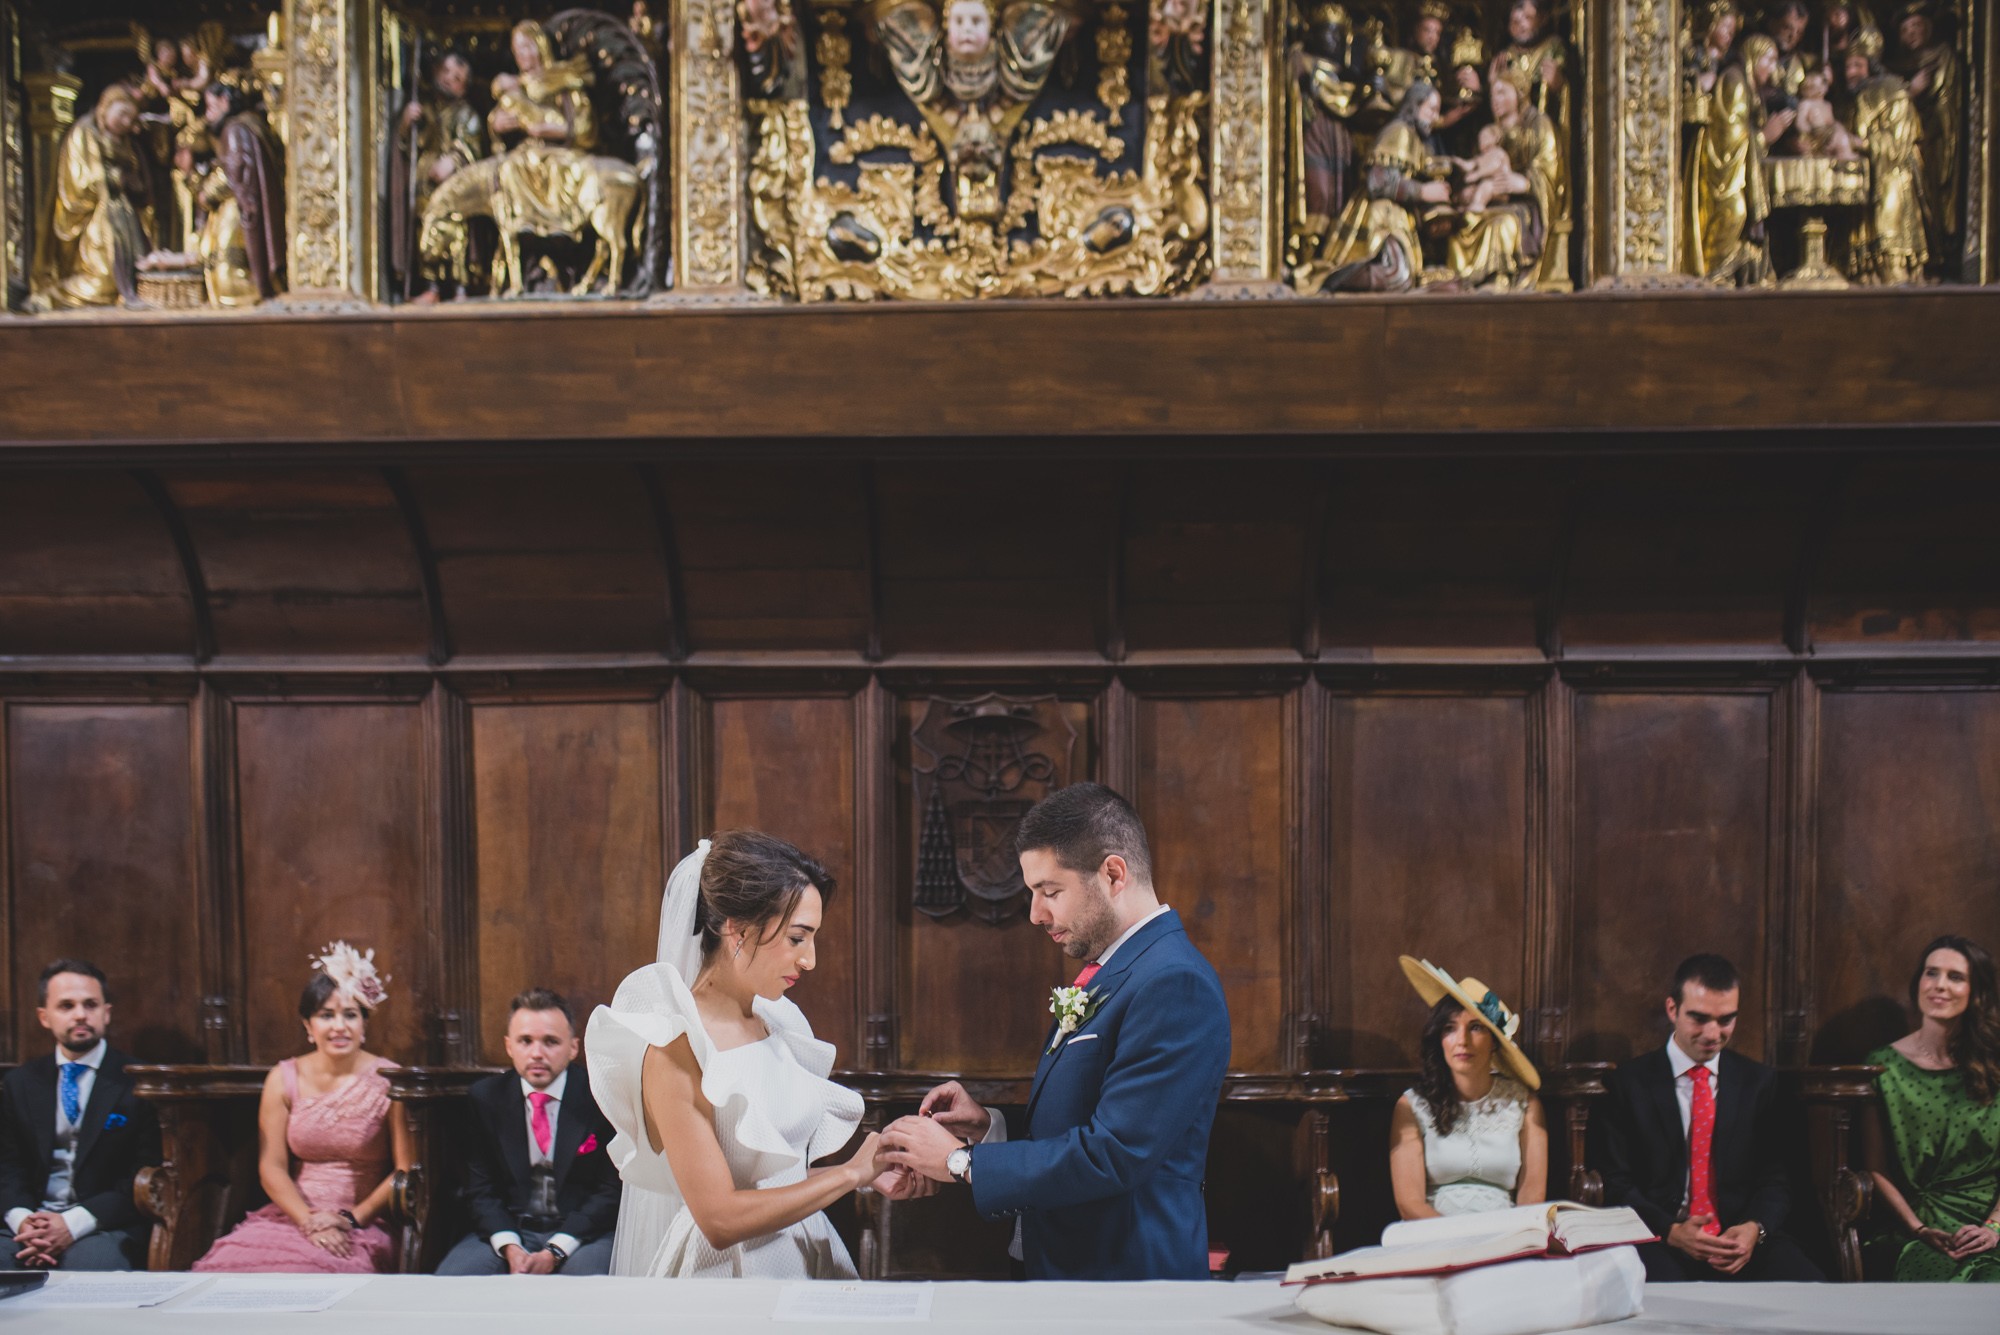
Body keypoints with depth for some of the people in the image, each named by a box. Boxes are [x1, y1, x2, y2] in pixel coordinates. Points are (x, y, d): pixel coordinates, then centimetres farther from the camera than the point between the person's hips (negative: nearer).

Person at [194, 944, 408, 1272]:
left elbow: (405, 1170, -1)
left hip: (363, 1225, -3)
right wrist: (310, 1222, -12)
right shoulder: (284, 1079, 8)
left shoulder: (388, 1082, 0)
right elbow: (271, 1167, 3)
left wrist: (352, 1219, -11)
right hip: (291, 1216, 3)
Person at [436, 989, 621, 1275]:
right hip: (508, 1230, 3)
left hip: (581, 1232, -3)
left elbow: (611, 1191, -3)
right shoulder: (484, 1098, 5)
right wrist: (509, 1249, -13)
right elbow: (481, 1190, 5)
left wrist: (554, 1252, -14)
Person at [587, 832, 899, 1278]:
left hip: (802, 1254, 5)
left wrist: (871, 1173, -5)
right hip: (724, 1271, -5)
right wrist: (850, 1173, -14)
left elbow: (782, 1173, 9)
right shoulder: (674, 1048, -17)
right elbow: (719, 1218, -20)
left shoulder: (774, 1020, 3)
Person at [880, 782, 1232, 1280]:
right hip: (1063, 1268, 8)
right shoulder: (1101, 977, 13)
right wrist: (989, 1126, 0)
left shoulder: (1173, 983, -18)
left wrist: (962, 1161, -15)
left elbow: (1115, 1155, -23)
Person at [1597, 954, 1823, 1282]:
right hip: (1662, 1242, -2)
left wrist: (1755, 1228, -13)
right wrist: (1671, 1231, -17)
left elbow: (1774, 1179, 10)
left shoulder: (1759, 1081, 13)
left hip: (1742, 1238, 2)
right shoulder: (1631, 1082, 5)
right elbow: (1617, 1184, 1)